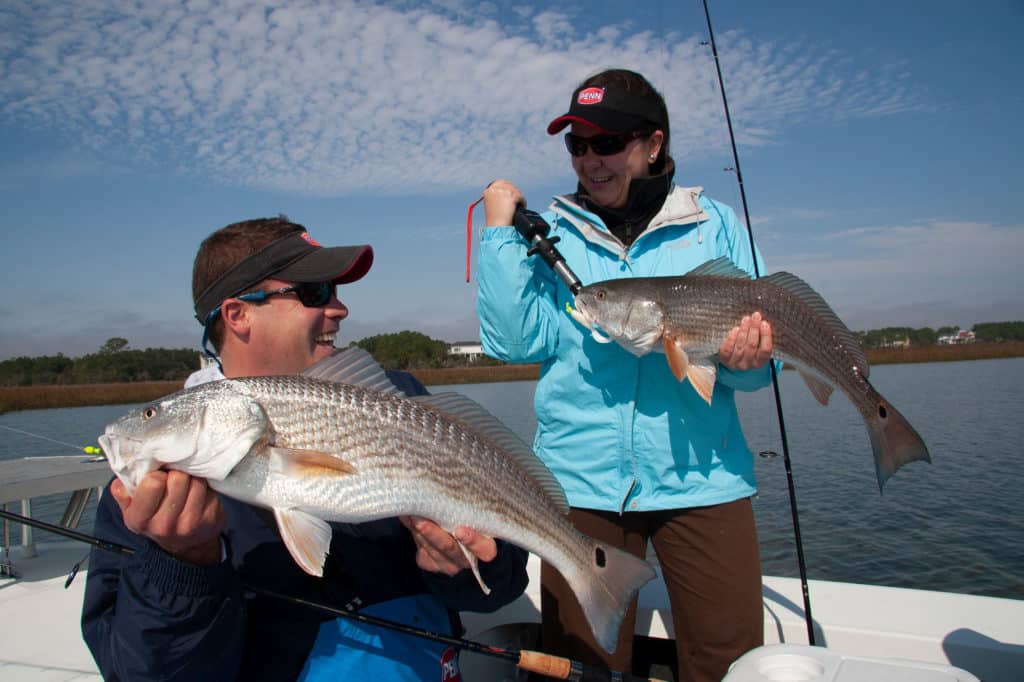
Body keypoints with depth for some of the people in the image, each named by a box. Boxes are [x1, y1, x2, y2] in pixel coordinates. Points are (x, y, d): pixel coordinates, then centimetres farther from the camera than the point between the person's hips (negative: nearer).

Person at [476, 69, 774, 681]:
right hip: (581, 477, 1)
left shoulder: (715, 224, 6)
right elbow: (514, 341, -6)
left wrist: (747, 359, -18)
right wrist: (500, 229, -8)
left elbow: (757, 359, 5)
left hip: (701, 475, 0)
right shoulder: (550, 234, 7)